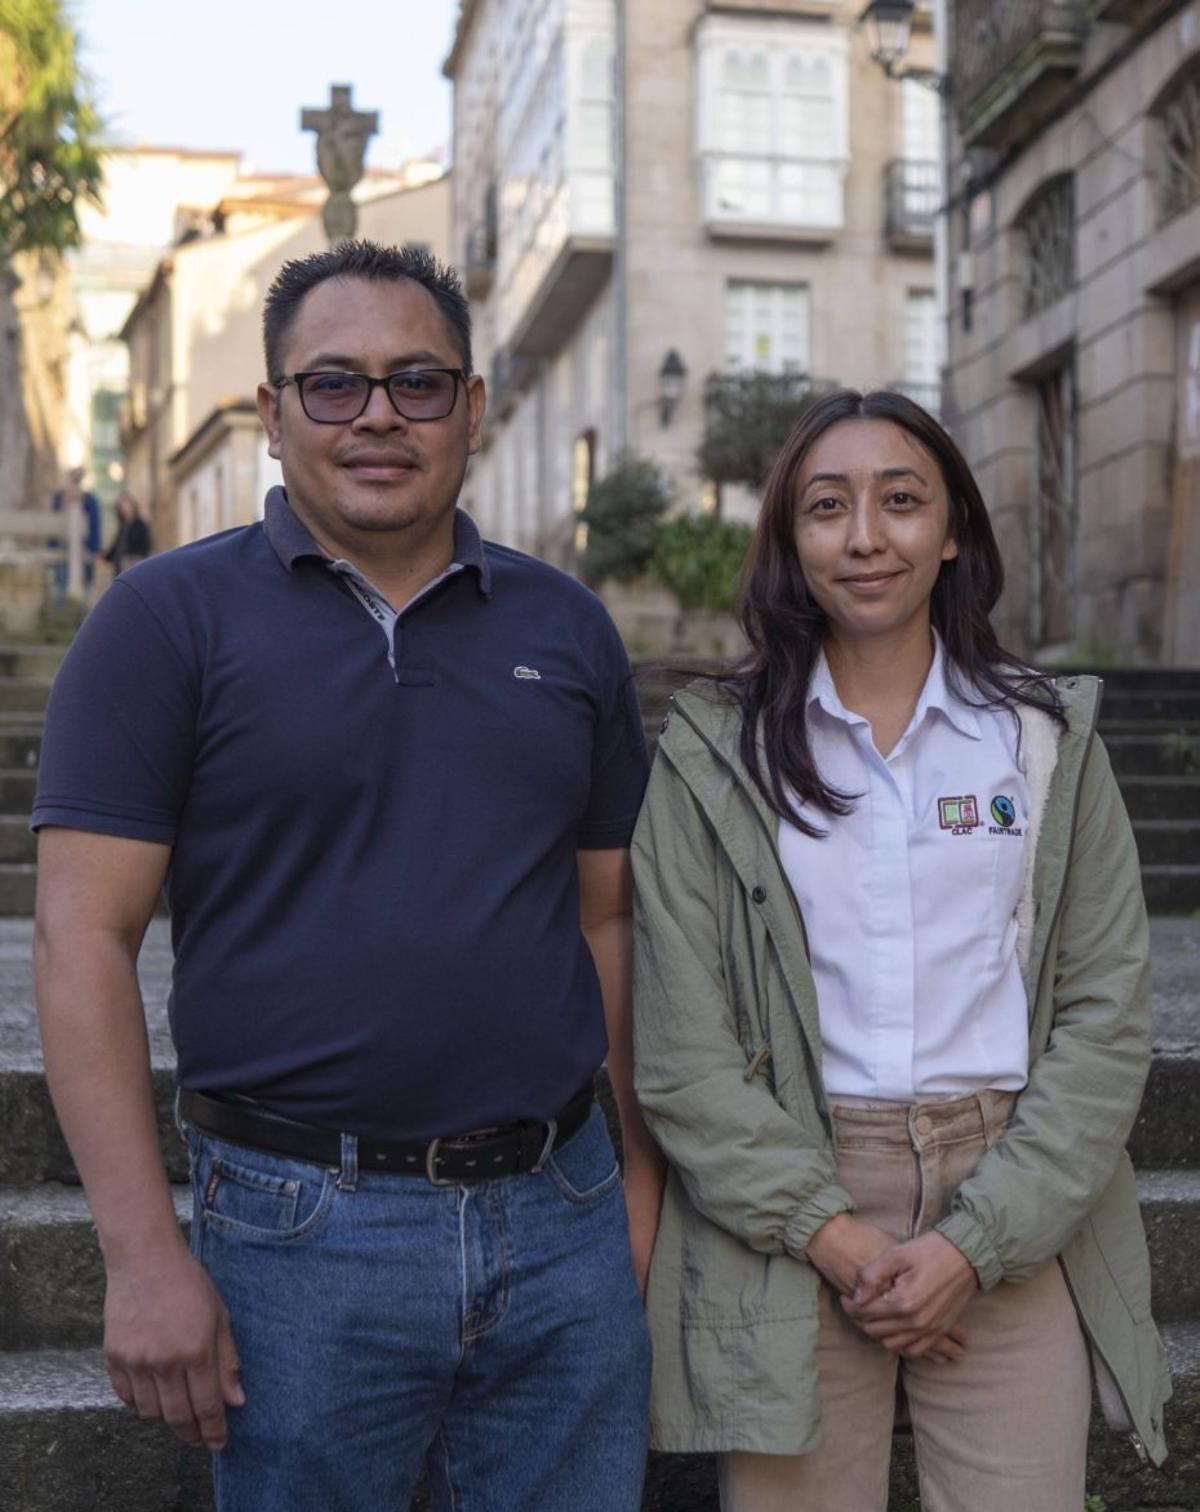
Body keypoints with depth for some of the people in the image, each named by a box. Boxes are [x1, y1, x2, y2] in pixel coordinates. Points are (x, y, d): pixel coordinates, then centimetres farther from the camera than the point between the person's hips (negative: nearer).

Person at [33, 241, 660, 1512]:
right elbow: (86, 939, -9)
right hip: (304, 1235, -3)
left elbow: (612, 916, 11)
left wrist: (645, 1177, 8)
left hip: (563, 1220, 4)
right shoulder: (168, 619, -4)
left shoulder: (564, 626, 7)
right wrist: (142, 1254, -13)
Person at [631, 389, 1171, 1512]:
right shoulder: (711, 751, 0)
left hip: (1013, 1217, 1)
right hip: (785, 1219, -1)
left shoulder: (1047, 737, 4)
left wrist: (979, 1239, -9)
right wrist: (829, 1230, -11)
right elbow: (678, 1041, -4)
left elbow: (1106, 1012, 0)